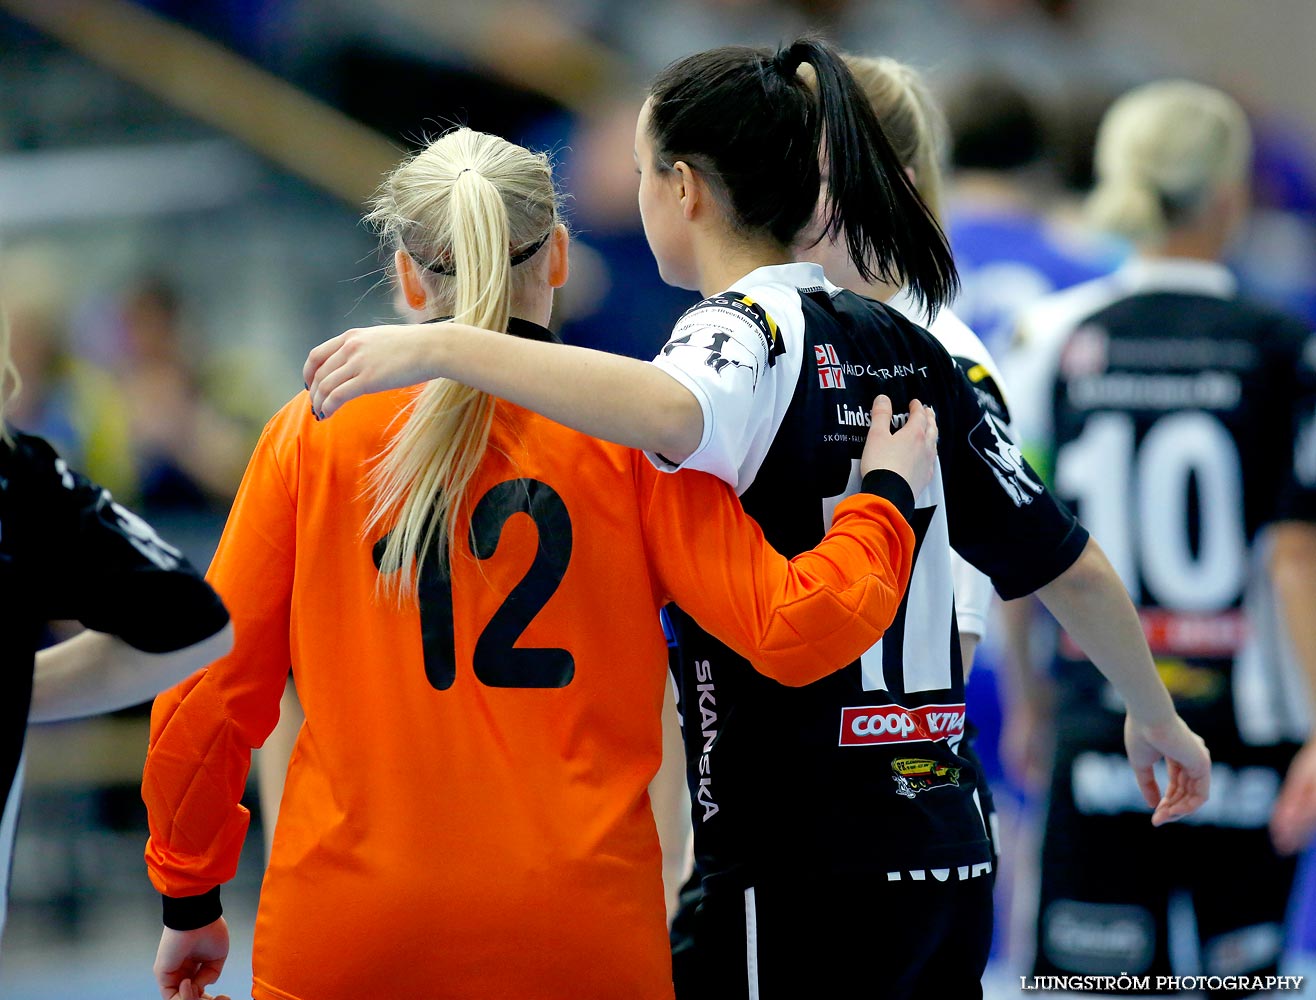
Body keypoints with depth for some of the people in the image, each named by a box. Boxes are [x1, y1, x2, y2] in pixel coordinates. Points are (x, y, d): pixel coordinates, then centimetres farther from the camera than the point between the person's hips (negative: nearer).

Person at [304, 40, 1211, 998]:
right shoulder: (910, 351, 14)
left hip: (805, 881, -8)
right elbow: (1073, 566, 18)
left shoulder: (747, 328, -9)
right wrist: (1156, 713, 33)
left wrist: (440, 347, -38)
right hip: (949, 861, 8)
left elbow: (677, 415, -35)